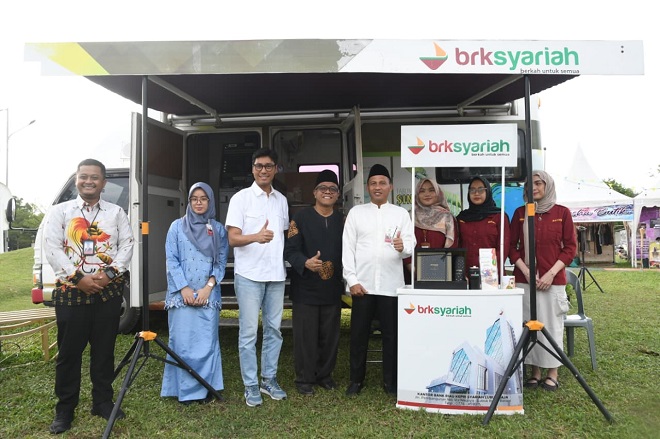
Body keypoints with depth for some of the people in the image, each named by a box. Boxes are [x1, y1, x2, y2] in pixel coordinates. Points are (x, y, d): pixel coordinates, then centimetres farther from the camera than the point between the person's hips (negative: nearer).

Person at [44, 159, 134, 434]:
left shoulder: (116, 213, 9)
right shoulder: (60, 212, 5)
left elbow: (127, 245, 2)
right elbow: (52, 249, -4)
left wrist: (109, 273, -13)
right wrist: (79, 278, -14)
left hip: (109, 291, 1)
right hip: (70, 290, -1)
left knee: (104, 350, 9)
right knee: (69, 352, 4)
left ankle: (103, 402, 22)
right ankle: (64, 409, 17)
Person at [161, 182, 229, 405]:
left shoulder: (218, 229, 9)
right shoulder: (177, 226, 7)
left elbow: (221, 262, 5)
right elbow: (171, 260, 1)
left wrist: (208, 288, -8)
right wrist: (184, 288, -9)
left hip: (208, 295, 1)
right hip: (181, 294, -1)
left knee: (207, 342, 2)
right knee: (183, 343, 0)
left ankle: (205, 388, 14)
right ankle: (186, 389, 12)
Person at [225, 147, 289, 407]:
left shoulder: (281, 200, 12)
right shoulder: (241, 198, -3)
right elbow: (233, 239, -10)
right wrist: (256, 237, -28)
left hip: (276, 274, 5)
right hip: (249, 274, -4)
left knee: (274, 329, 11)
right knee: (249, 332, 1)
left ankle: (269, 379, 25)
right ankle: (251, 386, 14)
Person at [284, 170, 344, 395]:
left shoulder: (342, 220, 10)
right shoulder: (301, 218, -4)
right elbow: (290, 249, -11)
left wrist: (346, 278, 5)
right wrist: (305, 263, -28)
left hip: (332, 288, 4)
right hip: (306, 288, -4)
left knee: (330, 335, 12)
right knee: (306, 336, 4)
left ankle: (325, 374, 29)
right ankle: (304, 379, 19)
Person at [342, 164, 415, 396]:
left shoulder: (401, 213, 7)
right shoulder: (356, 212, 6)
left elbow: (411, 245, -2)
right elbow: (348, 248, 2)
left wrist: (403, 247, -26)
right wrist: (352, 280, -6)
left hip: (391, 285, 0)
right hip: (362, 284, 0)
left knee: (391, 334, 9)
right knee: (359, 334, 8)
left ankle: (390, 380, 24)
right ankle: (356, 379, 23)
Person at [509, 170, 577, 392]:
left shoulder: (562, 212, 3)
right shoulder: (520, 213, 7)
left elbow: (570, 247, 1)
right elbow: (512, 246, 6)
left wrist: (551, 273, -9)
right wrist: (526, 271, -7)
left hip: (553, 280, -1)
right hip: (525, 279, 2)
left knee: (552, 325, 3)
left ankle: (552, 374, 16)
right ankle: (535, 372, 16)